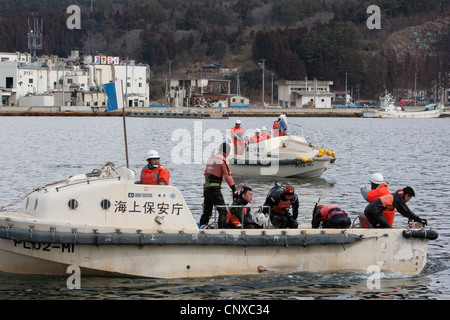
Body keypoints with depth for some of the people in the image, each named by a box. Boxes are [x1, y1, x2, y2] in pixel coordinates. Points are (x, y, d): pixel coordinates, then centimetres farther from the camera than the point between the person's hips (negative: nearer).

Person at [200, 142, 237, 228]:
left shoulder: (210, 159, 15)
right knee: (223, 211, -6)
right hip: (215, 188, -8)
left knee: (206, 211, 18)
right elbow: (228, 176, -11)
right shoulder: (223, 160, -8)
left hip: (206, 188, 8)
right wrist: (234, 190, -9)